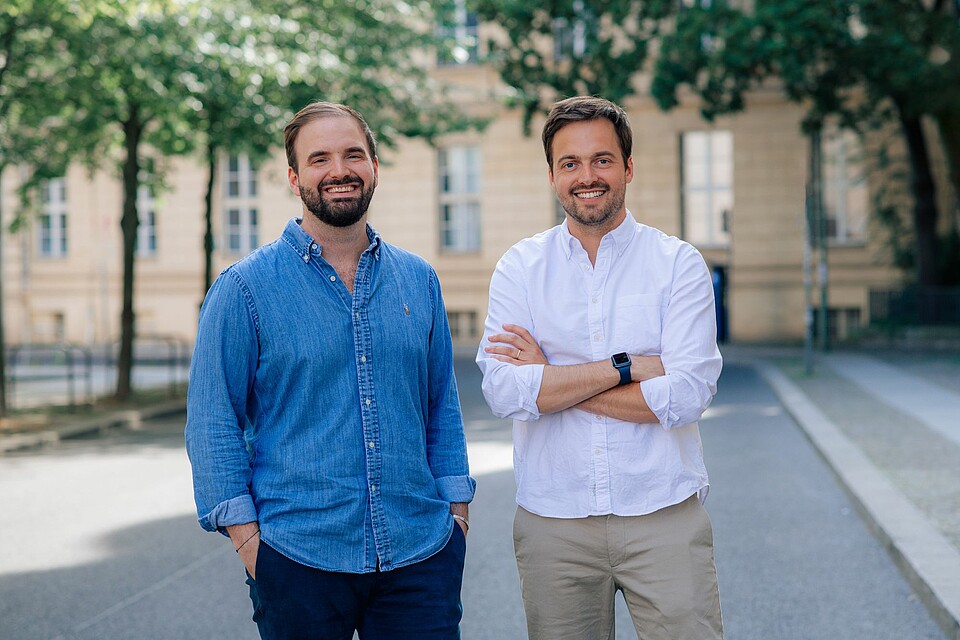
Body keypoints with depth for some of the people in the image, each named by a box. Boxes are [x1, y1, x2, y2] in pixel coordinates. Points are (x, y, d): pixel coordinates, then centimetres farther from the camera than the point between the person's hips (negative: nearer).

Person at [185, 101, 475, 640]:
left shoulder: (419, 280, 9)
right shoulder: (245, 289, -2)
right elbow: (213, 422, -3)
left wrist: (457, 507, 8)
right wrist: (246, 535, -9)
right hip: (299, 555, -3)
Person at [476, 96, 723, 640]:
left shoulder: (679, 263, -1)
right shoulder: (519, 268, 3)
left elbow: (688, 395, -13)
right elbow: (504, 391, -10)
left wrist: (549, 381, -10)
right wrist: (627, 367, -14)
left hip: (663, 517, -1)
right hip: (553, 524, 1)